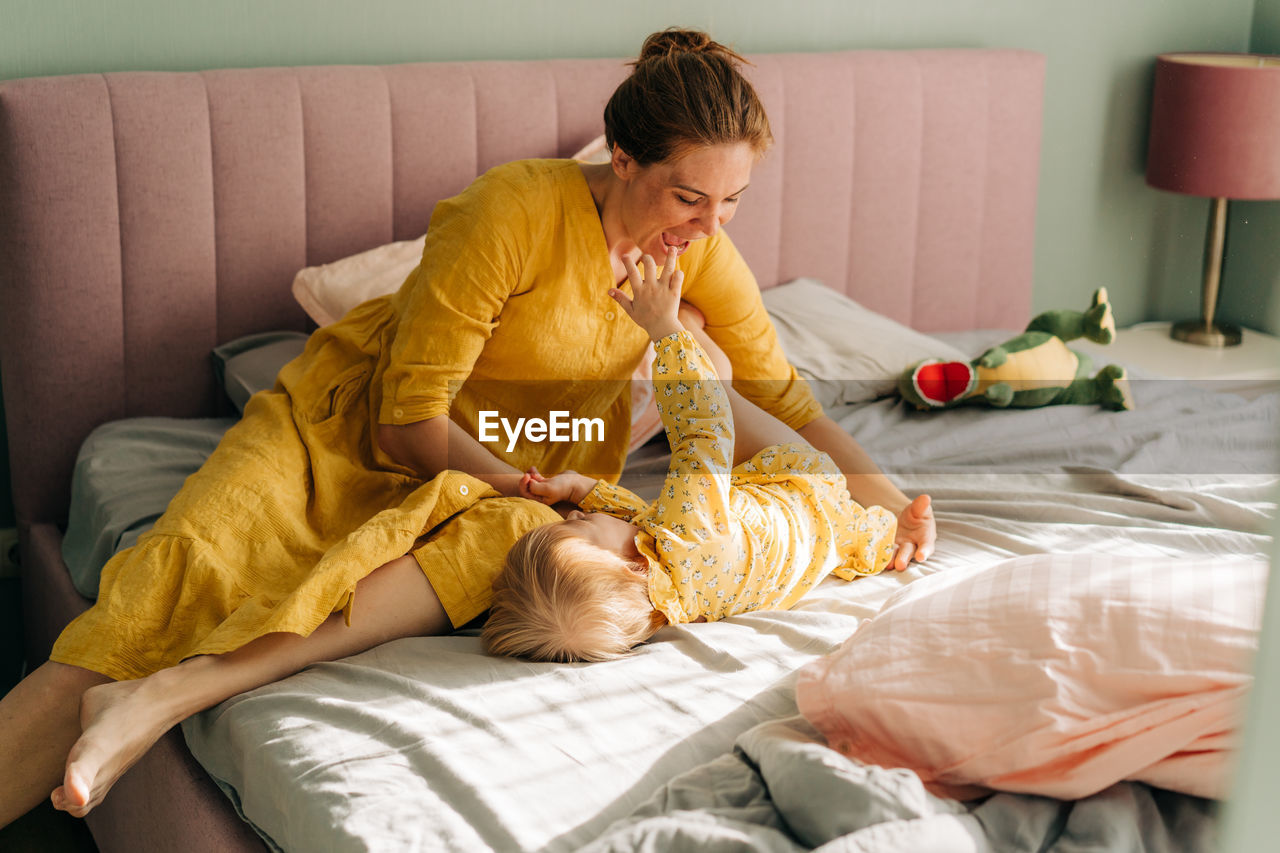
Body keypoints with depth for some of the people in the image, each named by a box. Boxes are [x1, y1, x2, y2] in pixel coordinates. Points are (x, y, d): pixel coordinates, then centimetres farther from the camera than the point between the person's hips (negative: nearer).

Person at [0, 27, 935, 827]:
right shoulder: (511, 213, -25)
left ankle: (166, 698, -42)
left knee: (500, 542, -34)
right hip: (357, 425, -2)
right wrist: (542, 493, -27)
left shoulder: (701, 247, -6)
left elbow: (782, 392, 6)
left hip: (516, 473, 3)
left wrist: (883, 488, -7)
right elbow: (409, 419, -20)